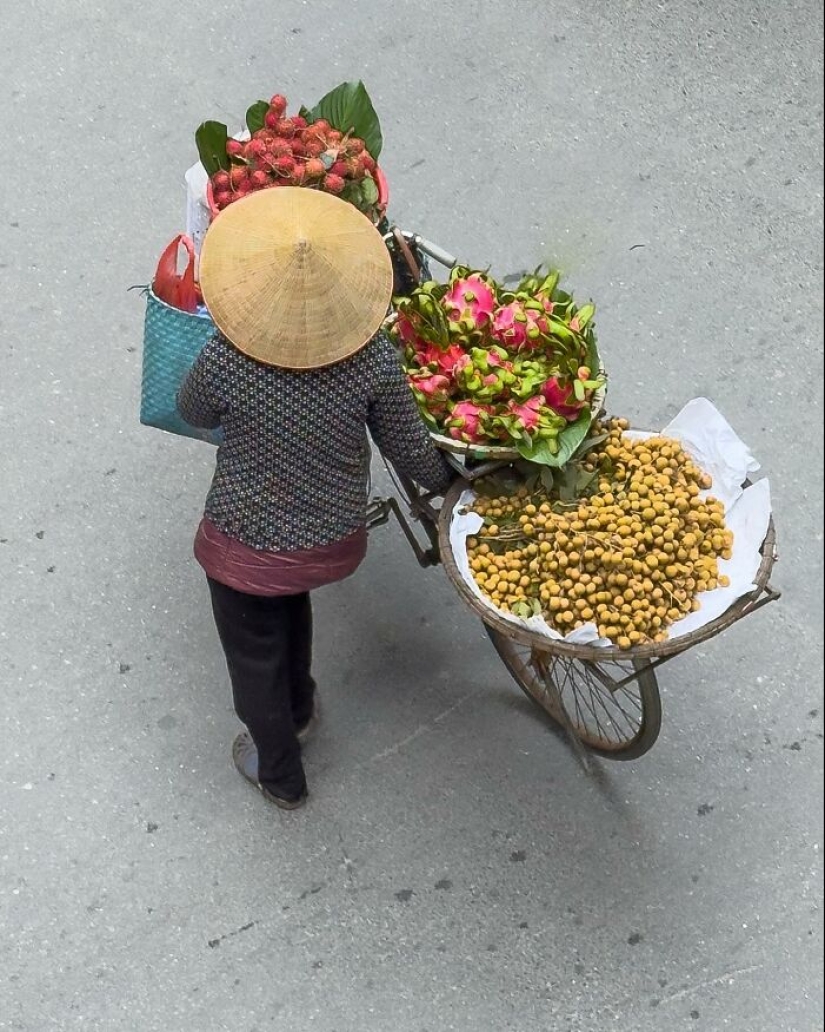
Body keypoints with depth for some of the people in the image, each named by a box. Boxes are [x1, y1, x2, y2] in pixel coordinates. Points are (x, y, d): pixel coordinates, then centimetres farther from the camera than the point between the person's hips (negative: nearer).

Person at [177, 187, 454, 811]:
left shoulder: (225, 363, -29)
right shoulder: (373, 361, -26)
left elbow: (194, 414, -6)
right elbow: (410, 449, -11)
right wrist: (447, 481, 11)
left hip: (244, 552, -3)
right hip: (334, 543, 3)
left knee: (255, 656, 25)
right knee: (290, 599, 37)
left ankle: (279, 775, 48)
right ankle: (299, 706, 60)